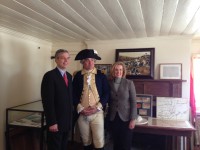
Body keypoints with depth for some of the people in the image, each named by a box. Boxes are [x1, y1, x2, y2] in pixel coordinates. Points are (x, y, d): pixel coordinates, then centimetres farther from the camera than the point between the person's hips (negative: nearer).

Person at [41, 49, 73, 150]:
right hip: (56, 121, -7)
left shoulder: (69, 76, 10)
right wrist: (51, 122, -20)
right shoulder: (50, 75, -14)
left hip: (67, 120, 7)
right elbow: (47, 101, -19)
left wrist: (71, 117, 11)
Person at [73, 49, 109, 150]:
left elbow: (106, 93, 0)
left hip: (97, 113, -1)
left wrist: (97, 107, -10)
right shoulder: (77, 76, 3)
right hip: (81, 113, 1)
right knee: (86, 142, 13)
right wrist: (80, 109, -8)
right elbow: (73, 94, 3)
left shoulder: (101, 75, 2)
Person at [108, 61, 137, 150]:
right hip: (113, 118, 2)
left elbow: (133, 102, -6)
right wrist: (107, 115, 2)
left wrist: (133, 119, -10)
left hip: (126, 118, -2)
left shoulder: (129, 83, -6)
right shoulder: (109, 83, 1)